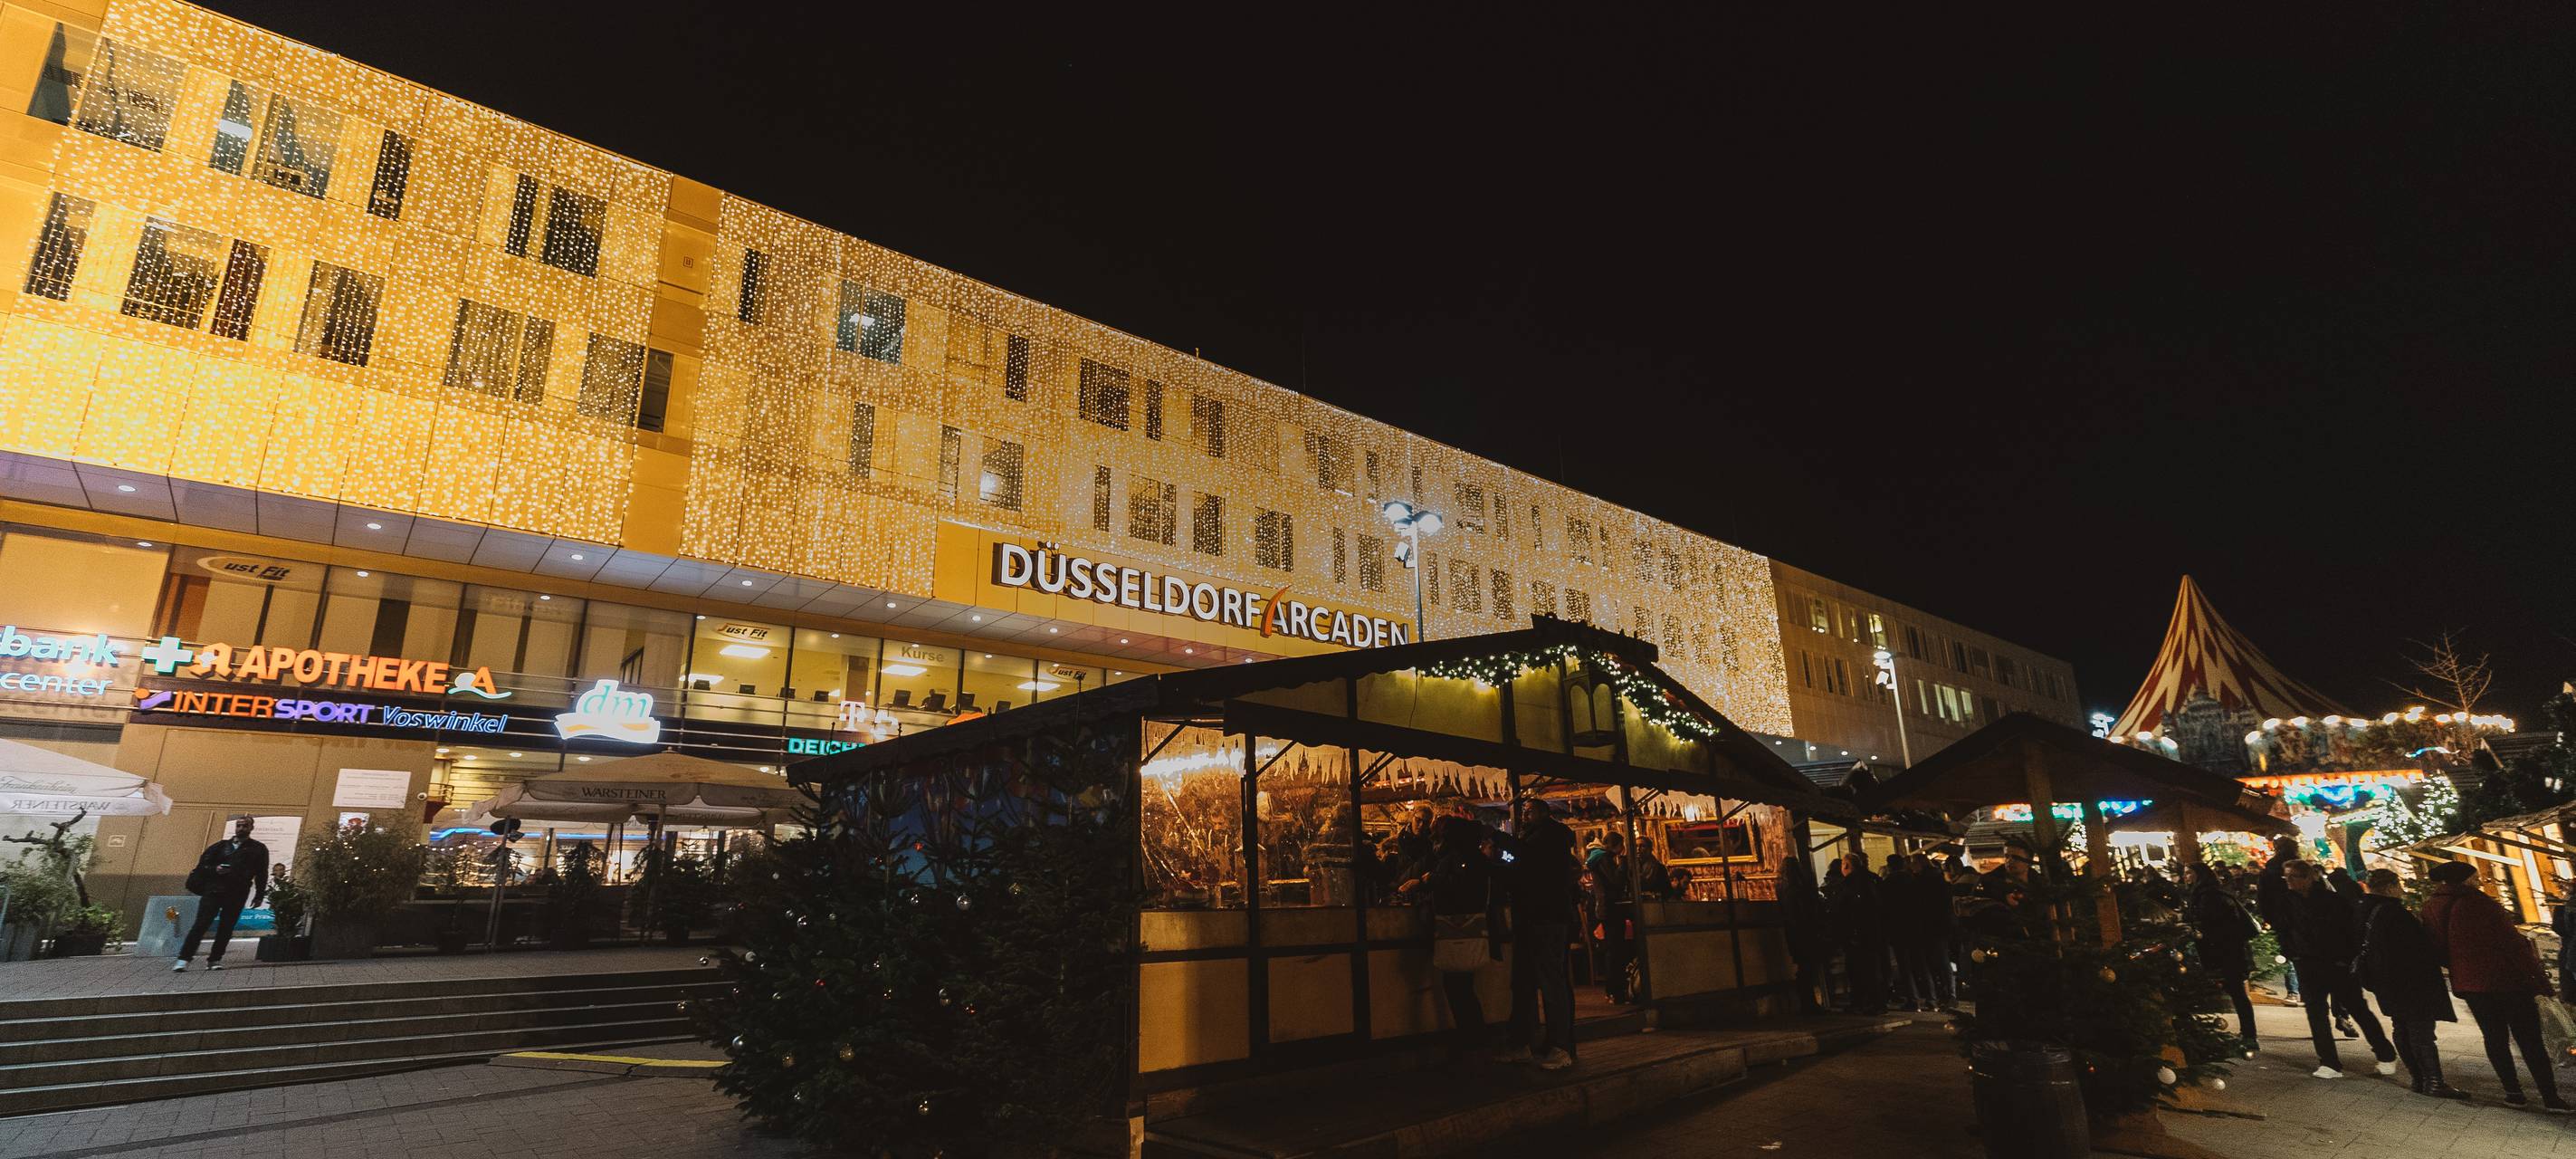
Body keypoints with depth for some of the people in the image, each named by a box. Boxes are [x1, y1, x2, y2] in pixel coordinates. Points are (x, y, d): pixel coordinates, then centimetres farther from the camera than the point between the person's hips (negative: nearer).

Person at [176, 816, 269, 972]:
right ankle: (183, 959, -7)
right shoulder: (221, 846, 14)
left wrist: (259, 895, 3)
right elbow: (203, 864, 11)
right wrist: (214, 869, -12)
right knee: (200, 924, -7)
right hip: (214, 890, 0)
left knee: (226, 928, 1)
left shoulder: (258, 849, 11)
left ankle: (215, 959, 9)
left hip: (237, 895, 0)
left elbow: (261, 874, 9)